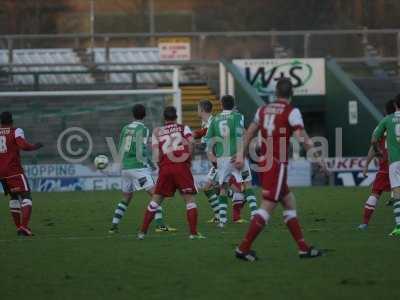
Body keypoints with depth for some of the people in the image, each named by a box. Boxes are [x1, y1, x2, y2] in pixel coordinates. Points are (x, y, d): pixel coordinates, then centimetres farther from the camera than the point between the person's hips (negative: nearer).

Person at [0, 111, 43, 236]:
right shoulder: (16, 131, -5)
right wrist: (36, 146, -2)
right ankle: (24, 226, -21)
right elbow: (24, 146, -19)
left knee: (14, 197, 21)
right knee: (26, 196, -3)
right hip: (14, 171, -5)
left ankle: (18, 227, 19)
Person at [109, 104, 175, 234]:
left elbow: (120, 149, 15)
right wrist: (147, 162, -3)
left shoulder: (125, 129, 12)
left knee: (126, 198, 20)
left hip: (125, 168, 7)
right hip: (138, 168, -7)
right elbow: (140, 150, -15)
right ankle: (160, 225, -16)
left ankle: (113, 226, 16)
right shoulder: (142, 129, -7)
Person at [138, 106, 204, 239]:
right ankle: (193, 232, -5)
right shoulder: (183, 128, 10)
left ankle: (143, 231, 12)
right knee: (190, 199, 4)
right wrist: (189, 160, 4)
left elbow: (156, 155, 4)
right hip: (182, 167, -2)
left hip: (165, 168, 2)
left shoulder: (157, 132, 14)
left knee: (156, 199, 11)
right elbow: (191, 143, -7)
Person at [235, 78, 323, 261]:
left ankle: (303, 248, 17)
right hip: (278, 165, -8)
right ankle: (243, 248, -8)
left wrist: (242, 155, 23)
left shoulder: (263, 109, 10)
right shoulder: (292, 112, -9)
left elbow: (249, 133, 16)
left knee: (289, 203, 15)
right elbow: (302, 139, -15)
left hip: (263, 163, 8)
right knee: (267, 208, -5)